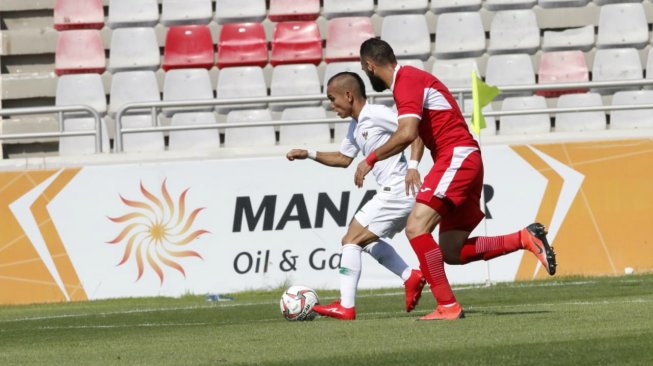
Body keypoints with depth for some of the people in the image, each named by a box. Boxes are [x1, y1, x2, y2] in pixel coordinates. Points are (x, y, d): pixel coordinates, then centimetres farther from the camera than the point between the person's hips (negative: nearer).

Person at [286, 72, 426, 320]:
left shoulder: (376, 114, -12)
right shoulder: (356, 126, 17)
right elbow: (343, 158, 30)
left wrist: (413, 166, -26)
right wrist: (309, 155, 21)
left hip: (397, 190, -10)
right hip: (393, 192, 10)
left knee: (351, 240, -8)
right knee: (368, 241, 25)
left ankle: (346, 306, -8)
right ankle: (411, 277, 19)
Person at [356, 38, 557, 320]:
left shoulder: (406, 81, -11)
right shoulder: (410, 78, 20)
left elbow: (406, 134, -24)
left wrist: (371, 160, -13)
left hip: (456, 158, -10)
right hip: (463, 161, 10)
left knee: (416, 227, -20)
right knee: (452, 252, 8)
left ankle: (447, 306, -23)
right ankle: (525, 239, 6)